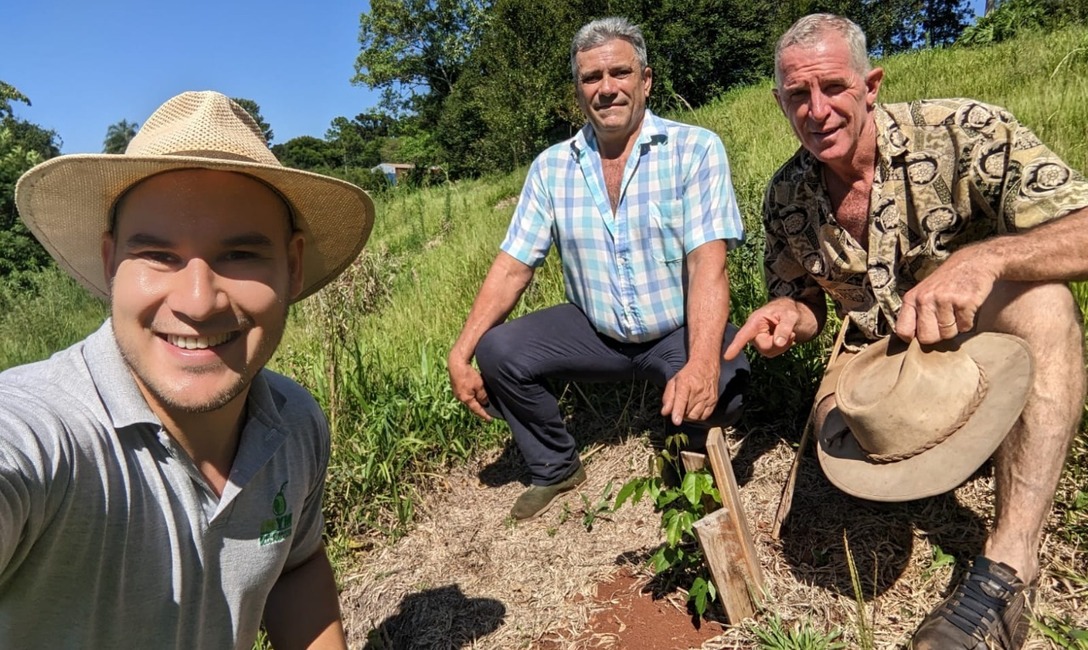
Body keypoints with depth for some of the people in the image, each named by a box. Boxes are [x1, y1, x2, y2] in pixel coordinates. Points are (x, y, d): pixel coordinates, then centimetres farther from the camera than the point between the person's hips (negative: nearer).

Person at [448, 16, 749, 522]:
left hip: (678, 332, -3)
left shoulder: (695, 149, -12)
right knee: (498, 351, -15)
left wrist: (702, 363, -38)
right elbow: (513, 266, -3)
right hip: (596, 332, 4)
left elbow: (708, 263, -22)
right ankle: (556, 467, 12)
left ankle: (690, 454, 9)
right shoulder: (551, 167, -1)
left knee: (720, 395, -31)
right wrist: (461, 351, -15)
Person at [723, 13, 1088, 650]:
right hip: (878, 357, 3)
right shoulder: (785, 197, -4)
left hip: (976, 336, -2)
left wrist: (985, 258, -45)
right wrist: (787, 316, -18)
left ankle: (1007, 567, -36)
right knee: (842, 445, -27)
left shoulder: (965, 133, -18)